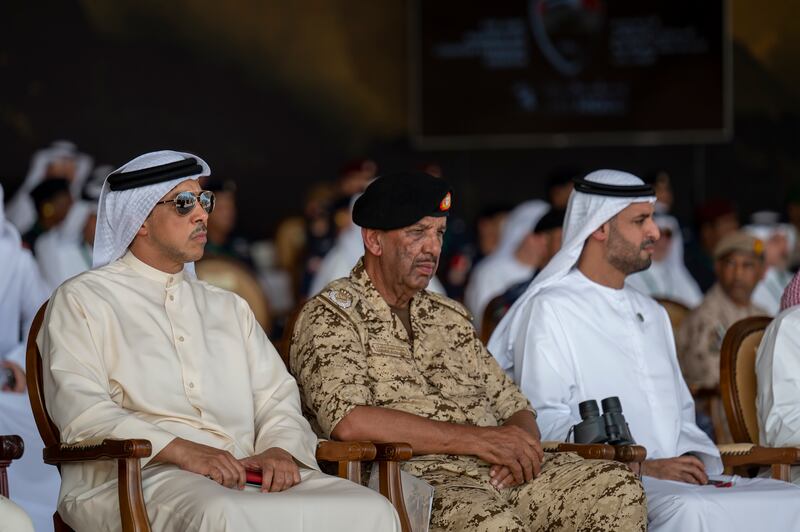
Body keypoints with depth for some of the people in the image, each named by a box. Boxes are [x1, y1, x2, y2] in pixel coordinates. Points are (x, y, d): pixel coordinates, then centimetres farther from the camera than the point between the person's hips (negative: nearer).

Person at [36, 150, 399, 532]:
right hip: (133, 479, -6)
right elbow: (80, 410, -6)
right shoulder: (81, 301, 9)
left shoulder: (229, 308, 30)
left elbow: (276, 397, 21)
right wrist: (181, 451, -18)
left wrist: (280, 450, -4)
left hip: (243, 473, 6)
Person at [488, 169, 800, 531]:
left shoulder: (652, 313, 25)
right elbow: (544, 424, -10)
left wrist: (691, 459, 1)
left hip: (677, 479, 7)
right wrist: (642, 468, -16)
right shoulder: (549, 311, 0)